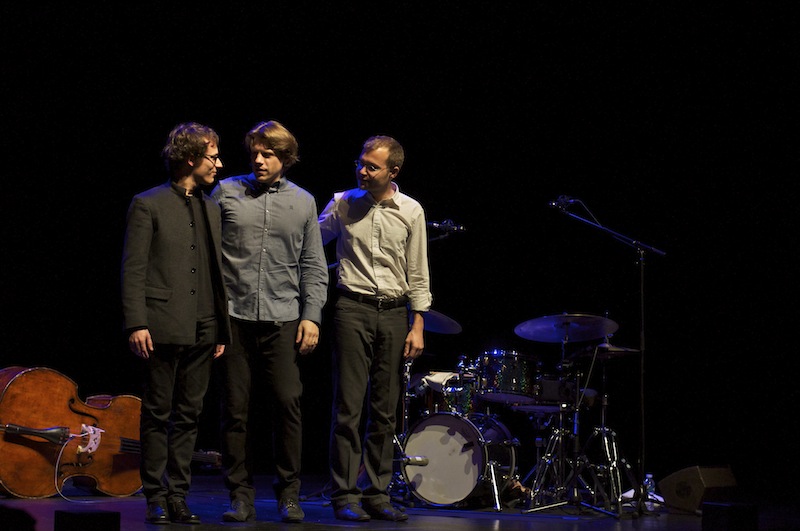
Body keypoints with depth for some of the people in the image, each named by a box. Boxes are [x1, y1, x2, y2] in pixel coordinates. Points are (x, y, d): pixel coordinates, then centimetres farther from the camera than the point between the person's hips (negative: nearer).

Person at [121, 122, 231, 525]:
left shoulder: (212, 209, 15)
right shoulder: (148, 205, -2)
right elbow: (133, 269, -6)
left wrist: (222, 327, 13)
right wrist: (136, 324, -14)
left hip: (203, 331, 6)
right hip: (164, 327, -5)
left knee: (188, 416, 7)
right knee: (158, 415, 1)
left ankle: (177, 495, 13)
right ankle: (155, 498, 8)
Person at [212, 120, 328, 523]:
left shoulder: (303, 202, 10)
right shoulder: (226, 192, 6)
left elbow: (313, 267, 12)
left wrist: (311, 315, 3)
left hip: (283, 319, 1)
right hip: (233, 317, 0)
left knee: (288, 403, -5)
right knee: (235, 408, 1)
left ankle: (288, 494, 7)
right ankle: (241, 495, 11)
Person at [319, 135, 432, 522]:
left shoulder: (411, 212, 5)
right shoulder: (343, 204, 2)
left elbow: (418, 274, 7)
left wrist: (417, 326, 2)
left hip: (394, 314, 2)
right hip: (353, 309, -2)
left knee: (385, 410, 5)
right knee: (349, 406, -5)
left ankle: (376, 494, 12)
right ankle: (345, 495, -1)